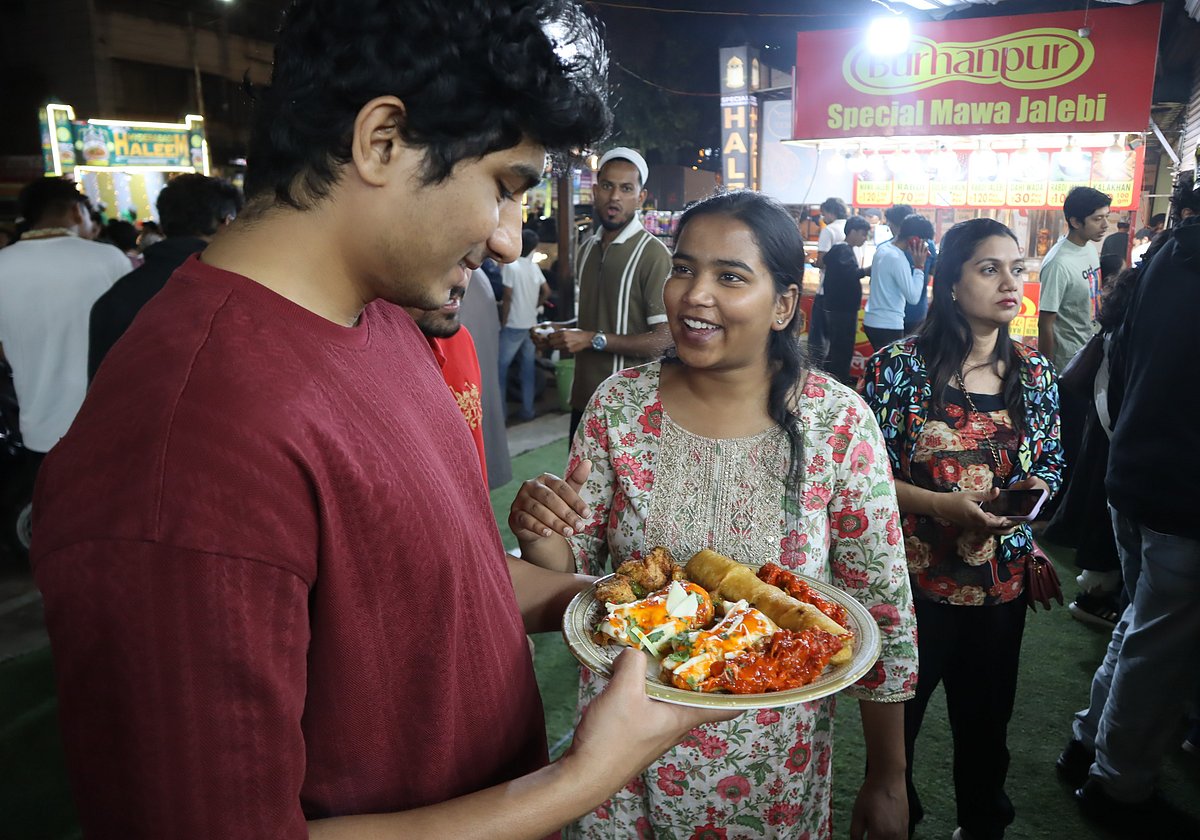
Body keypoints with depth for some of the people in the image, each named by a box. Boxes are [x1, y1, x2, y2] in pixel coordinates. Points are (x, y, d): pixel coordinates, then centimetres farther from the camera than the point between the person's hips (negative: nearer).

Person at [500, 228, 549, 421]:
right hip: (531, 324, 6)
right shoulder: (534, 267, 5)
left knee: (501, 367, 1)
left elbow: (507, 298, -15)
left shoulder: (511, 266, -13)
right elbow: (546, 292, 11)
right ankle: (527, 409, 14)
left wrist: (503, 322, -6)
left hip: (513, 326, -6)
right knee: (528, 368, 10)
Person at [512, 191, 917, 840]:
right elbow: (572, 577, -3)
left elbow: (882, 612, -7)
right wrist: (541, 536, -25)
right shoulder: (619, 404, -10)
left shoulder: (839, 422, -15)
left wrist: (887, 781, -2)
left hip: (774, 760, -1)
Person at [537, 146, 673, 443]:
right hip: (584, 399, 7)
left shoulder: (653, 254, -13)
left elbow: (664, 339, -18)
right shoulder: (587, 249, 12)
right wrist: (561, 329, 6)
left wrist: (593, 340, -19)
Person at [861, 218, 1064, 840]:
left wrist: (1034, 487, -10)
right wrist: (940, 503, -22)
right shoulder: (897, 367, -12)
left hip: (1002, 577, 4)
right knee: (896, 718, 13)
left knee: (986, 718, 22)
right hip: (913, 576, -4)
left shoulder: (1034, 372, 1)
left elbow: (1051, 462, 11)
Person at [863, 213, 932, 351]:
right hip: (888, 325, -9)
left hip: (872, 321, 9)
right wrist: (919, 266, -14)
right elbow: (913, 297, -19)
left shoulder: (883, 248, 7)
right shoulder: (898, 259, -19)